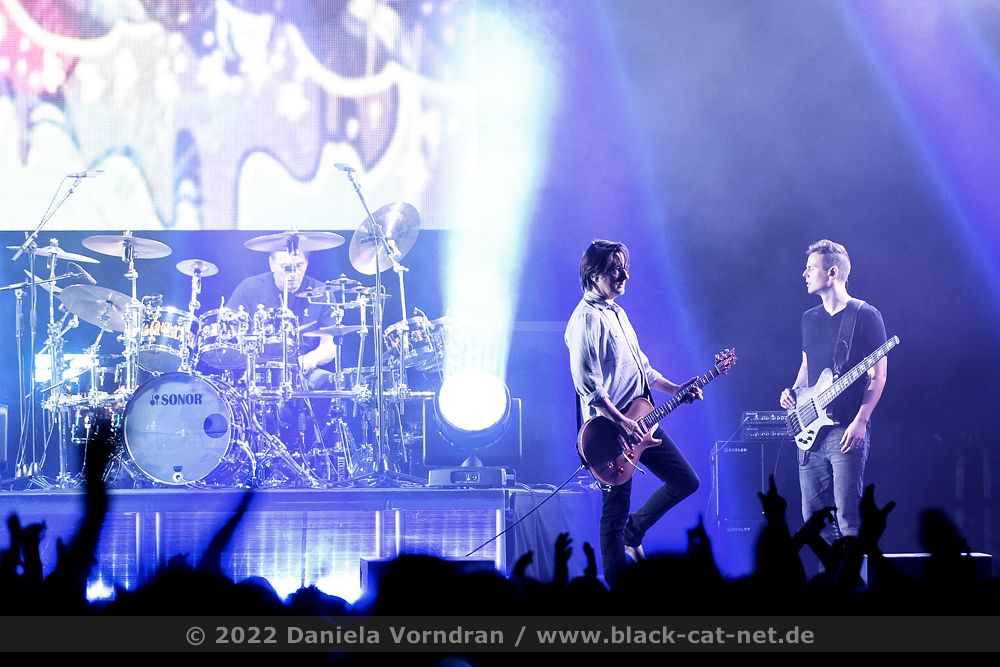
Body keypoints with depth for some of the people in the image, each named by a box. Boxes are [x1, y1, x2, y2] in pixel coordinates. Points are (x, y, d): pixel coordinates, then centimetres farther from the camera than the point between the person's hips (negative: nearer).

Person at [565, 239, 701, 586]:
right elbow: (587, 385, -23)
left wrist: (674, 389, 14)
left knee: (686, 481, 10)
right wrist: (621, 422, -26)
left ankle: (633, 533, 24)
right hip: (610, 428, -9)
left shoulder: (617, 312, 15)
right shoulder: (587, 319, -15)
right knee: (616, 511, -2)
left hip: (641, 421, 9)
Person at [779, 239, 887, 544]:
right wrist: (793, 392, 5)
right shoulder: (810, 319, 16)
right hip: (812, 431, 7)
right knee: (814, 515, 5)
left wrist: (860, 421, -17)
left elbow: (878, 376, -7)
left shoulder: (866, 315, -4)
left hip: (848, 430, -7)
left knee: (848, 517, -12)